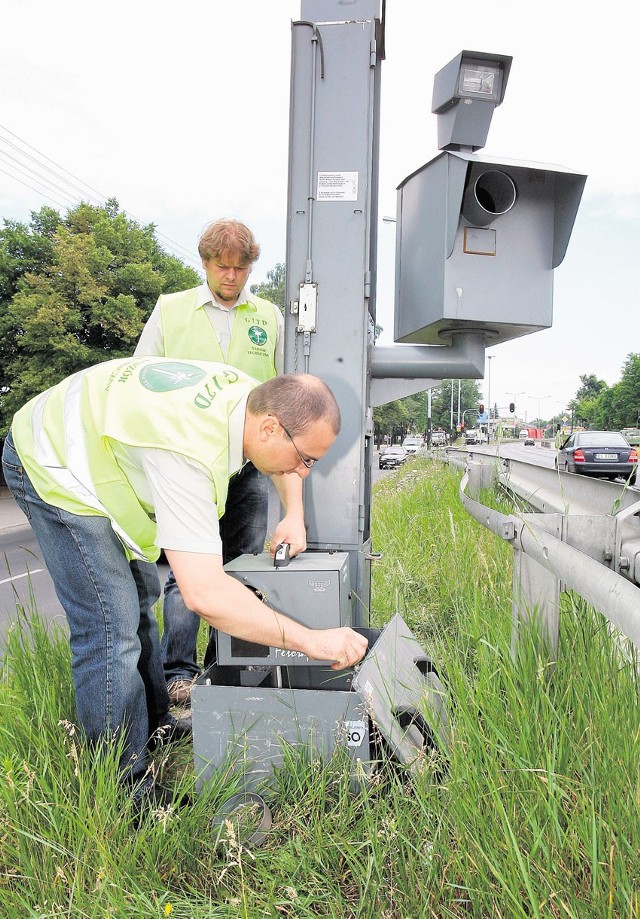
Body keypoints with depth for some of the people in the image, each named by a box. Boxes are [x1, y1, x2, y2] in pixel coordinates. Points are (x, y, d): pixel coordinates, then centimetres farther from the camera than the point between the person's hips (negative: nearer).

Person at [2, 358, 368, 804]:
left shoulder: (252, 394, -14)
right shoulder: (189, 453, -41)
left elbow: (282, 459, 12)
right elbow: (204, 592, -45)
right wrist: (311, 640, -39)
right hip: (51, 467, -9)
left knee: (140, 599, 14)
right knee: (113, 629, -14)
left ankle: (154, 728, 30)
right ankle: (128, 788, 1)